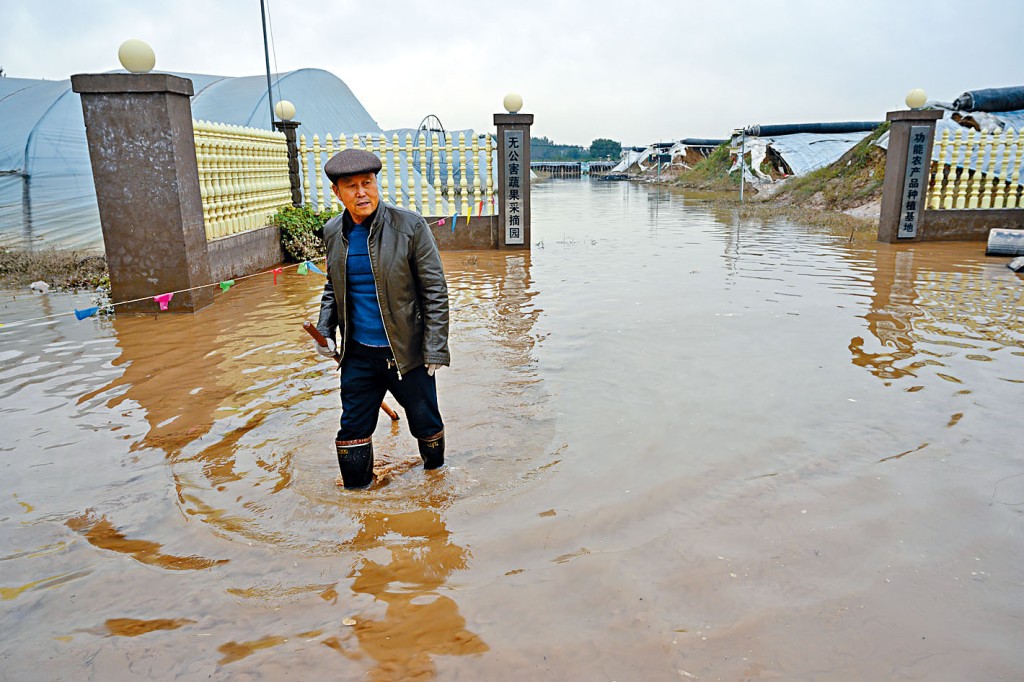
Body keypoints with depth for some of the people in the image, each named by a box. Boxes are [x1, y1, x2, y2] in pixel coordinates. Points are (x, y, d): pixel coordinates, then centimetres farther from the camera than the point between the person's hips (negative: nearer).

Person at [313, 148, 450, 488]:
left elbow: (435, 290, -10)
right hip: (357, 354, 4)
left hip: (406, 352, -3)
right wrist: (324, 329, 4)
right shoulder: (333, 232, 2)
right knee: (352, 430, 12)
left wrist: (435, 349, -12)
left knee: (426, 425, 13)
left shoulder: (410, 225, -12)